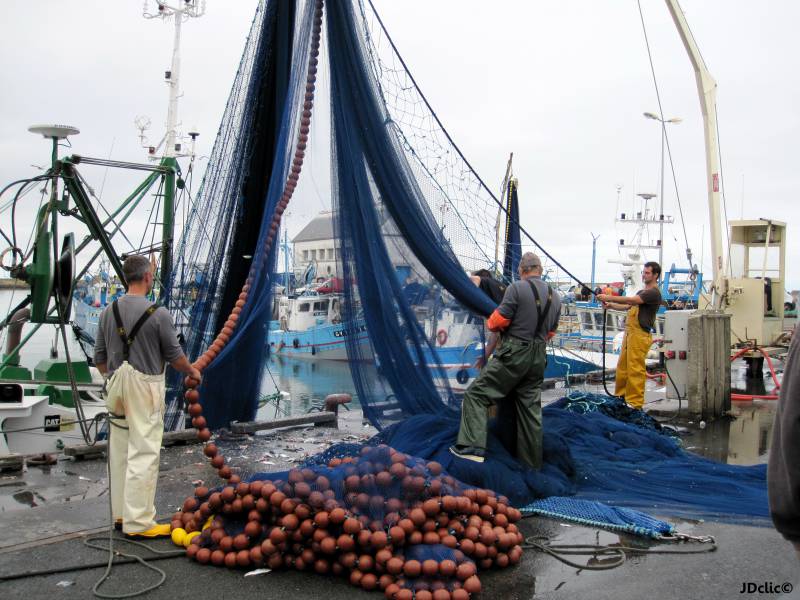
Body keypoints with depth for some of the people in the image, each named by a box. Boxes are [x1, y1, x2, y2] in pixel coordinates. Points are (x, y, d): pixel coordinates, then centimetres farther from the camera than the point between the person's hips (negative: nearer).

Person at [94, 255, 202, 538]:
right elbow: (174, 355, -4)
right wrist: (192, 371, 15)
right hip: (145, 387, -6)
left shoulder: (109, 311, 5)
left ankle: (121, 514, 24)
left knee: (120, 452, 14)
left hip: (117, 386, 7)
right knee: (143, 453, -3)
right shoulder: (157, 313, -12)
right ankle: (138, 522, -1)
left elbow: (99, 357, 11)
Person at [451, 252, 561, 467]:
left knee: (476, 394, -1)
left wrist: (492, 324, 10)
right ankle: (533, 461, 20)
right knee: (531, 407, 14)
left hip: (513, 354, -6)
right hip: (538, 358, 7)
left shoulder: (517, 288, -11)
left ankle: (472, 446, -11)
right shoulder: (555, 297, 10)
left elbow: (498, 321, -12)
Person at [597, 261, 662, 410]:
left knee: (635, 369, -9)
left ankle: (635, 402, -5)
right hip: (629, 332, 9)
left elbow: (631, 300, -19)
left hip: (640, 335, -9)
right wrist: (611, 305, 9)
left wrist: (609, 298, -17)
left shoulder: (654, 293, -9)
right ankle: (620, 396, 19)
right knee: (622, 367, 11)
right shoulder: (642, 292, 23)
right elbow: (627, 307, 25)